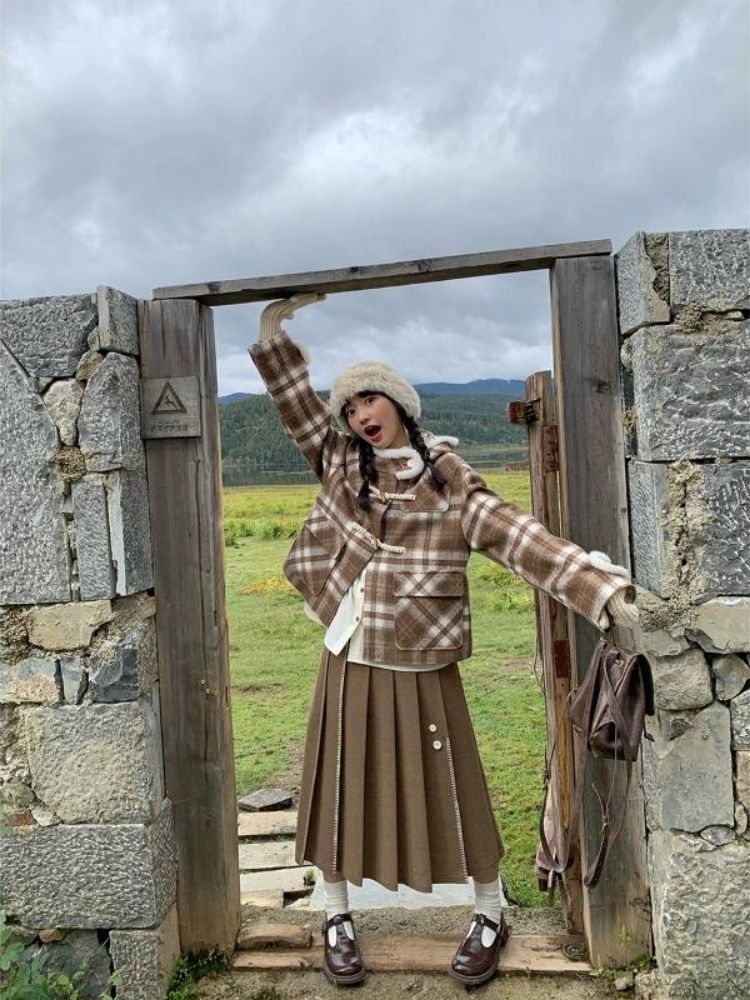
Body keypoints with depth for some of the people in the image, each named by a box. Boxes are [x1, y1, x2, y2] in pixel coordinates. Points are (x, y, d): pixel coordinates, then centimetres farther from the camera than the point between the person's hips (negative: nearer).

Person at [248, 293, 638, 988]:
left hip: (419, 669, -3)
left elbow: (521, 540, -16)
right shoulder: (339, 463, 4)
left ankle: (489, 919, 34)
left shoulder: (449, 481, -7)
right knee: (341, 791, 14)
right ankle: (337, 919, 37)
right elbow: (294, 399, 7)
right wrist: (274, 324, -2)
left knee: (449, 794, 9)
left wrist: (605, 588, -26)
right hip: (347, 663, 3)